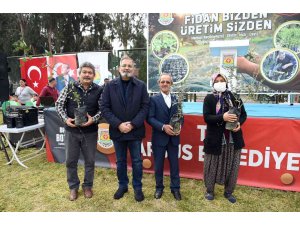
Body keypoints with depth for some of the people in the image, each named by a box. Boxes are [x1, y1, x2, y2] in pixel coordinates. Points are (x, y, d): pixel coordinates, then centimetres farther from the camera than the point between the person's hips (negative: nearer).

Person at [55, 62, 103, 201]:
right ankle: (73, 186, 32)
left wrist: (94, 119, -19)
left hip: (90, 131, 0)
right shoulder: (70, 87, -2)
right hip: (71, 130, 1)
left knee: (90, 160, 11)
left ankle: (87, 186, 32)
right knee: (70, 160, 11)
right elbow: (59, 104, 0)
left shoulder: (99, 90, -3)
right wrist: (65, 118, -14)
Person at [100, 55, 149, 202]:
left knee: (137, 161, 10)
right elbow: (104, 107, -4)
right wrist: (118, 124, -15)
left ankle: (138, 188, 28)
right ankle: (122, 186, 35)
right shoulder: (110, 86, -1)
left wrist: (133, 124, -15)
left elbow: (145, 107, -5)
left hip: (135, 131, -1)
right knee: (120, 161, 16)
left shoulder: (141, 85, -1)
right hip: (117, 131, 1)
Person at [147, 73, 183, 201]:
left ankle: (175, 188, 28)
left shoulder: (176, 99, 8)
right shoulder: (154, 99, -3)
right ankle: (159, 187, 30)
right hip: (159, 137, -2)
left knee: (174, 164, 11)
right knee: (158, 164, 11)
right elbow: (149, 118, -10)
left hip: (173, 137, 3)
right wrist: (163, 127, -20)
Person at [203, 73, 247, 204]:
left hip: (233, 139, 3)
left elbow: (243, 114, 10)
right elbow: (206, 117, -13)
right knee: (212, 166, 10)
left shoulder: (235, 97, 4)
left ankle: (229, 192, 32)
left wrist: (239, 123, -11)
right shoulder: (209, 98, -3)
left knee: (232, 166, 13)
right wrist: (222, 117, -26)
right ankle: (209, 191, 31)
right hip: (215, 139, -2)